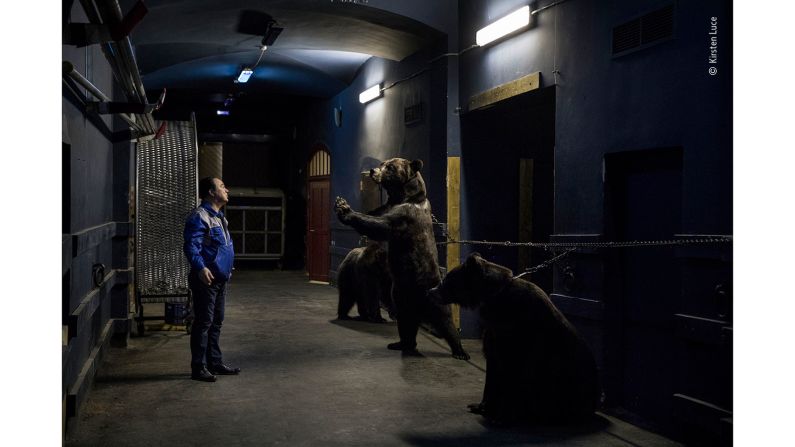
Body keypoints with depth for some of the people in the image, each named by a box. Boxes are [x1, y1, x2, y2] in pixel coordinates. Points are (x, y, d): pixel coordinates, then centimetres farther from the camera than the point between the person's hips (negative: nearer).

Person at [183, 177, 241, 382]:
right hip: (206, 279, -10)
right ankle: (198, 367, 3)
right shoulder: (199, 216, -15)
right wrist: (200, 268, -37)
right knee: (203, 323, -4)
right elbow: (191, 246, -25)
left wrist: (226, 268, 25)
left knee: (216, 322, 16)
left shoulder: (218, 216, 16)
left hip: (220, 278, 10)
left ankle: (215, 362, 25)